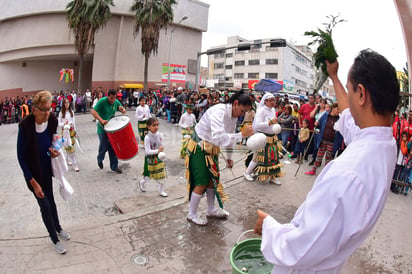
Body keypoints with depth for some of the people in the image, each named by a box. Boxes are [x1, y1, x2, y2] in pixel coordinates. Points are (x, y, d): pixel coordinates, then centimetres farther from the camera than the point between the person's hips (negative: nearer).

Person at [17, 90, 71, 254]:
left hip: (47, 169, 4)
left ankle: (58, 228, 44)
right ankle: (55, 239, 26)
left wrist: (54, 150, -16)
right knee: (45, 205, 6)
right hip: (33, 173, -4)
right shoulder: (25, 126, -28)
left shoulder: (52, 120, -16)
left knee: (51, 200, 22)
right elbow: (21, 158, -20)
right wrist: (33, 183, -19)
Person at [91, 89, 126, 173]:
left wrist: (122, 109, -15)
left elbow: (123, 111, 11)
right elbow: (93, 111, -23)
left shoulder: (116, 102, 0)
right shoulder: (102, 101, -15)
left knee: (113, 147, 5)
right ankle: (100, 159, 35)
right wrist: (101, 120, -34)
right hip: (102, 128, -4)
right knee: (104, 146, 2)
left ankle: (114, 166, 16)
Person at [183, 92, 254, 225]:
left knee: (213, 179, 14)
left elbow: (229, 137, 11)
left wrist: (229, 157, 14)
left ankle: (211, 210, 33)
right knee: (202, 183, -3)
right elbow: (218, 138, -41)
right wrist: (241, 134, -41)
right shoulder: (219, 111, -28)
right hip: (199, 148, -8)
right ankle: (192, 214, 17)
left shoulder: (234, 116, 0)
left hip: (211, 150, 8)